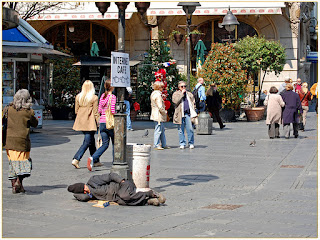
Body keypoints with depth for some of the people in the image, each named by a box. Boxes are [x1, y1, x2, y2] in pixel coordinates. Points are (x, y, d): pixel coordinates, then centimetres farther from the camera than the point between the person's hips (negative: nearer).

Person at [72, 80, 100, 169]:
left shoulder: (78, 97, 4)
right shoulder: (94, 98, -10)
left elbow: (76, 110, 10)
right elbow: (95, 113, -9)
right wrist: (99, 123, -2)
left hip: (80, 122, 6)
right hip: (90, 123, -6)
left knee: (92, 141, 16)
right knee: (87, 142, -2)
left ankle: (96, 161, 22)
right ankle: (76, 159, -14)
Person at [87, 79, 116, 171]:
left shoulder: (102, 96, 8)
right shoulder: (113, 97, -11)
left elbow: (99, 110, 10)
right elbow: (113, 111, -19)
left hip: (102, 122, 6)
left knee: (105, 144, 9)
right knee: (115, 143, 12)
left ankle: (93, 158, -12)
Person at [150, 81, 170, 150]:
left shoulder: (153, 94, 14)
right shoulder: (158, 95, -17)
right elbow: (160, 106, -22)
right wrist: (164, 112, -7)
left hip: (155, 113, 11)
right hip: (159, 115, -11)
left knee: (162, 129, 16)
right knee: (158, 130, -4)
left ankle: (164, 145, 21)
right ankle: (156, 145, 0)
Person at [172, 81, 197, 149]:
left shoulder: (189, 94, 19)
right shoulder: (175, 94, 9)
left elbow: (193, 103, 18)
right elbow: (175, 101, -10)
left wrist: (193, 114, 7)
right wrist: (182, 94, -6)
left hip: (188, 113, 1)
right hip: (180, 114, -1)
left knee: (190, 129, -6)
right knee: (181, 130, 1)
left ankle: (191, 143, 2)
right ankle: (182, 143, 9)